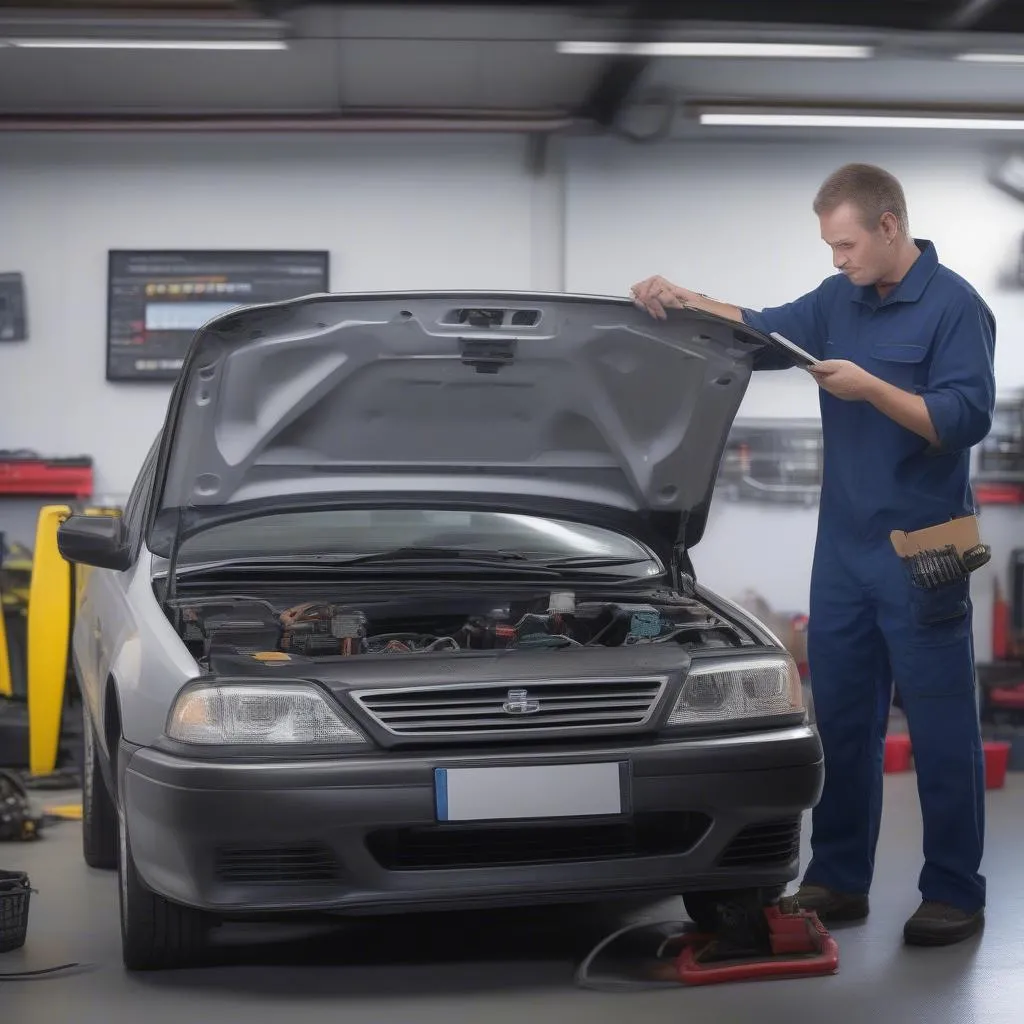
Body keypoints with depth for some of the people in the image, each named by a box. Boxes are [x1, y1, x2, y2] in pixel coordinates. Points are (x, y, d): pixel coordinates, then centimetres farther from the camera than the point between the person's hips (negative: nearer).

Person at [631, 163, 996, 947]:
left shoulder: (953, 307, -10)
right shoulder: (839, 300, 11)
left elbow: (965, 420, -18)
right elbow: (764, 332, 21)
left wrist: (871, 390, -24)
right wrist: (686, 302, 7)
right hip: (844, 547, 7)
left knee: (940, 728, -1)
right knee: (841, 719, 12)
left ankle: (956, 894, 7)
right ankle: (839, 879, 21)